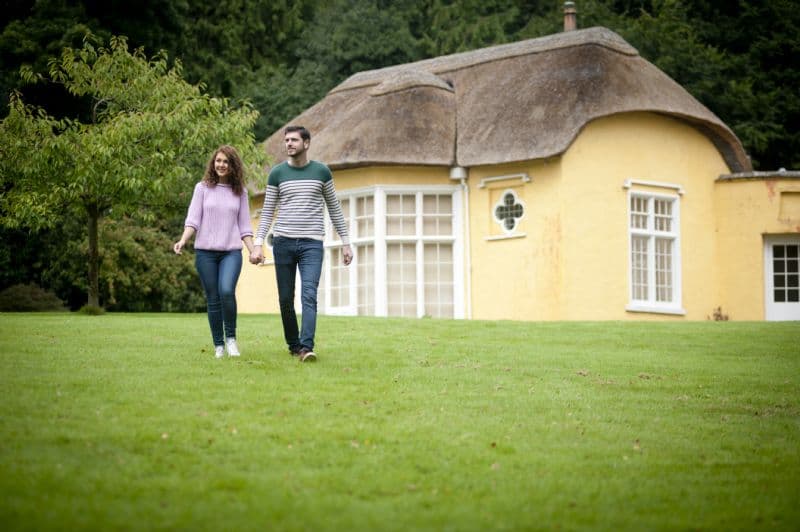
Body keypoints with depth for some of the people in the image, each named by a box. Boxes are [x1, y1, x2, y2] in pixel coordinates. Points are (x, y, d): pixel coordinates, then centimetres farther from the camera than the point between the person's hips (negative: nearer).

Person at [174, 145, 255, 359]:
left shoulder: (240, 192, 9)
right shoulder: (203, 188, 6)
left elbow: (244, 226, 10)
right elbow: (193, 219, 1)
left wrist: (253, 251, 0)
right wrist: (183, 240, -15)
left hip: (231, 252, 0)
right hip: (205, 252, 0)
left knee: (227, 291, -23)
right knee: (213, 299, 2)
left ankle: (231, 338, -5)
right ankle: (218, 345, 13)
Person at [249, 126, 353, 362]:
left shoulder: (321, 171, 4)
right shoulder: (277, 173, 5)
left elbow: (334, 208, 11)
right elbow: (267, 212, 6)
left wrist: (346, 242, 7)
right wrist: (257, 244, -4)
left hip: (312, 244, -2)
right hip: (283, 242, 2)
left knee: (309, 296, -16)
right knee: (286, 299, 5)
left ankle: (306, 348, -23)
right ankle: (293, 345, 20)